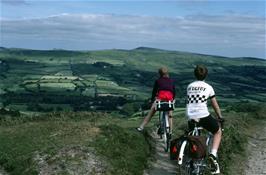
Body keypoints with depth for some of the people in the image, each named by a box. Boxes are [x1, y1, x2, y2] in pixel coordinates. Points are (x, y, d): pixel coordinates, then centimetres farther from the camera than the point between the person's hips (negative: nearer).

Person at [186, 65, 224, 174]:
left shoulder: (189, 86, 14)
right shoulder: (208, 87, 5)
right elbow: (215, 105, 11)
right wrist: (220, 117, 24)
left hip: (191, 117, 3)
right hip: (204, 116, -3)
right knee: (218, 132, 20)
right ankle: (213, 155, -1)